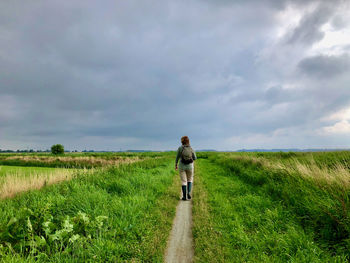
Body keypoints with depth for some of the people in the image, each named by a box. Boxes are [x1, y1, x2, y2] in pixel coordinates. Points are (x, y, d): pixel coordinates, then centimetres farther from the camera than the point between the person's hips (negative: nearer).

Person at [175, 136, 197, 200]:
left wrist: (176, 165, 10)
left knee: (183, 181, 8)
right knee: (190, 180, 20)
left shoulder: (180, 148, -8)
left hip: (182, 166, -1)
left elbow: (177, 157, -3)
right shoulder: (191, 149, -5)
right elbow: (195, 158, 0)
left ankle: (184, 196, 6)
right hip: (190, 166, 1)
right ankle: (189, 193, 2)